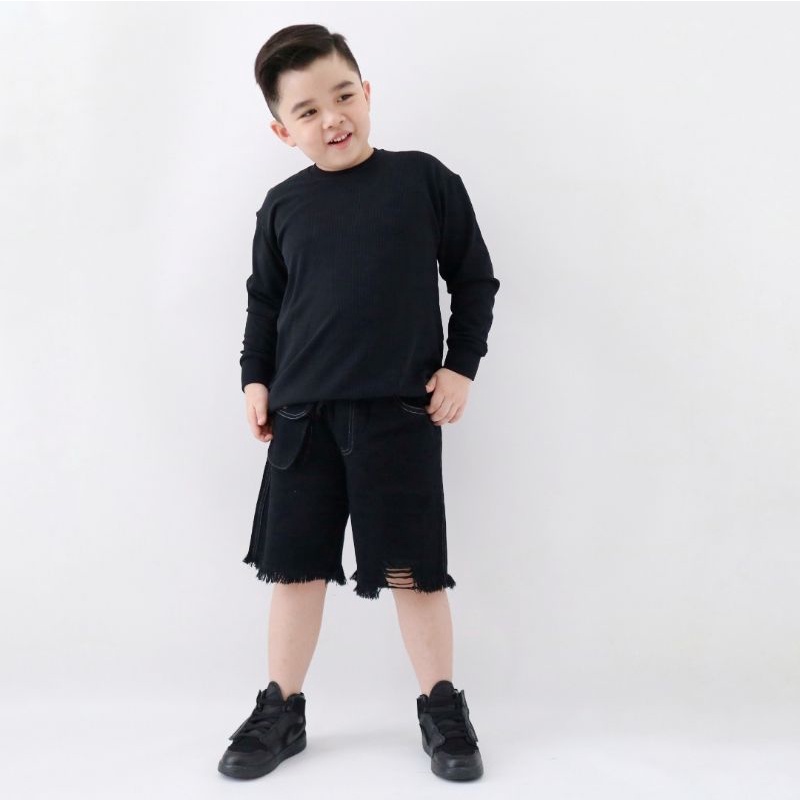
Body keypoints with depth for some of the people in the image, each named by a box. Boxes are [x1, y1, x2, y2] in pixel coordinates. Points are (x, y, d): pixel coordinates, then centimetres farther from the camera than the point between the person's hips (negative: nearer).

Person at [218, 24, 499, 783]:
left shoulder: (424, 179, 0)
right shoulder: (283, 206, 7)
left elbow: (475, 280, 5)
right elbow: (264, 301, 17)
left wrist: (461, 366, -2)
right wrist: (255, 378, 8)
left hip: (401, 412, -3)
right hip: (302, 415, 3)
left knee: (413, 572, 3)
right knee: (294, 569, 9)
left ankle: (442, 708, 24)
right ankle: (281, 710, 27)